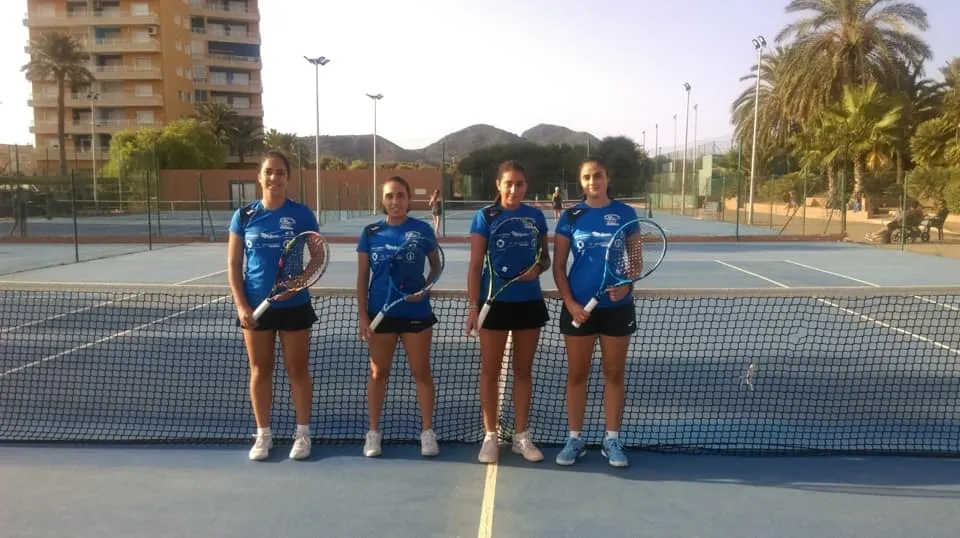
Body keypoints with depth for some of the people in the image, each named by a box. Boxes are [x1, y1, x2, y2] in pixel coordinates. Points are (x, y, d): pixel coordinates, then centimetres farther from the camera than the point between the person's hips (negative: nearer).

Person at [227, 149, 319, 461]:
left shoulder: (302, 214, -4)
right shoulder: (244, 215, 1)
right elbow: (233, 265, 2)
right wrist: (241, 306, -6)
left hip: (294, 306, -1)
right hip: (256, 307, 2)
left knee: (297, 370, 7)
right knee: (260, 371, 11)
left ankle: (303, 433, 21)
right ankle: (263, 434, 25)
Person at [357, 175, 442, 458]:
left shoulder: (423, 230, -3)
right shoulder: (371, 233, 0)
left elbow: (437, 266, 5)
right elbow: (362, 278, 3)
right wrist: (362, 315, -2)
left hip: (416, 313, -1)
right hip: (381, 313, 1)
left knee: (421, 372, 6)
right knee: (378, 372, 9)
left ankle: (427, 431, 18)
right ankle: (373, 432, 22)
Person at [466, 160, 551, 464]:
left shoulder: (536, 217, 3)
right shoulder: (485, 217, -5)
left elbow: (545, 257, 11)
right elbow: (475, 265, -6)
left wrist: (537, 269, -13)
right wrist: (473, 306, -12)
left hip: (529, 302, 3)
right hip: (495, 302, -3)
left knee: (524, 370, 11)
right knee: (490, 370, 5)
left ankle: (521, 436, 22)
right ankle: (490, 436, 18)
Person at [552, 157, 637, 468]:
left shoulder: (625, 214, 1)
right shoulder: (571, 217, 0)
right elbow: (558, 267, 1)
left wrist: (627, 285, -14)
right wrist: (570, 303, -10)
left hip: (617, 307, 0)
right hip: (579, 307, 0)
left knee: (614, 373, 9)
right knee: (577, 374, 7)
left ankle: (612, 440, 22)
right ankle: (575, 439, 19)